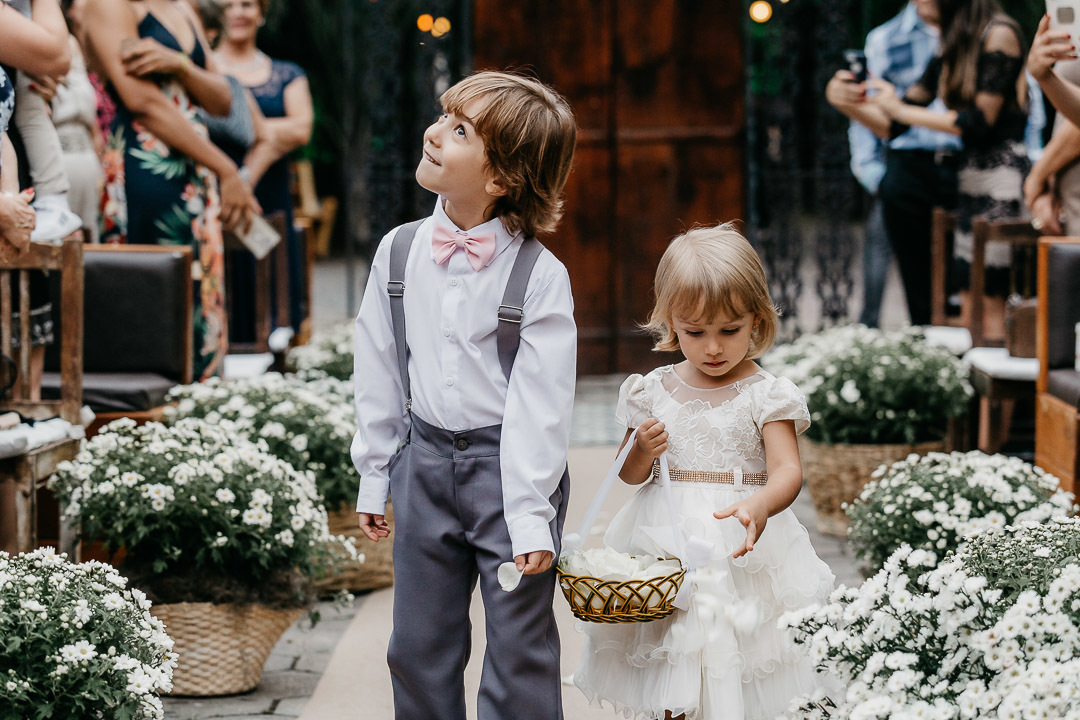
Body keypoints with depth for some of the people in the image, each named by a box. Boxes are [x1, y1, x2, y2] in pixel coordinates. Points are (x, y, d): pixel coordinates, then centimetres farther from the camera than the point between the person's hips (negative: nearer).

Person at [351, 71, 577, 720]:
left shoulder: (540, 275, -13)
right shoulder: (399, 252, 0)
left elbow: (541, 403, -14)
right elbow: (380, 374, 7)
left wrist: (532, 516, -16)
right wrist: (373, 478, 10)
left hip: (509, 465, -4)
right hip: (425, 459, 4)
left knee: (520, 653, 4)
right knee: (419, 646, 13)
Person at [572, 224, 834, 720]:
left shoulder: (766, 395, -5)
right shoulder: (654, 391, 3)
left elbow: (788, 469, -16)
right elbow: (629, 475, 13)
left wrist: (761, 504, -37)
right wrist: (643, 451, -10)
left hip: (738, 547, -3)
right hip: (663, 541, 3)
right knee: (670, 676, 6)